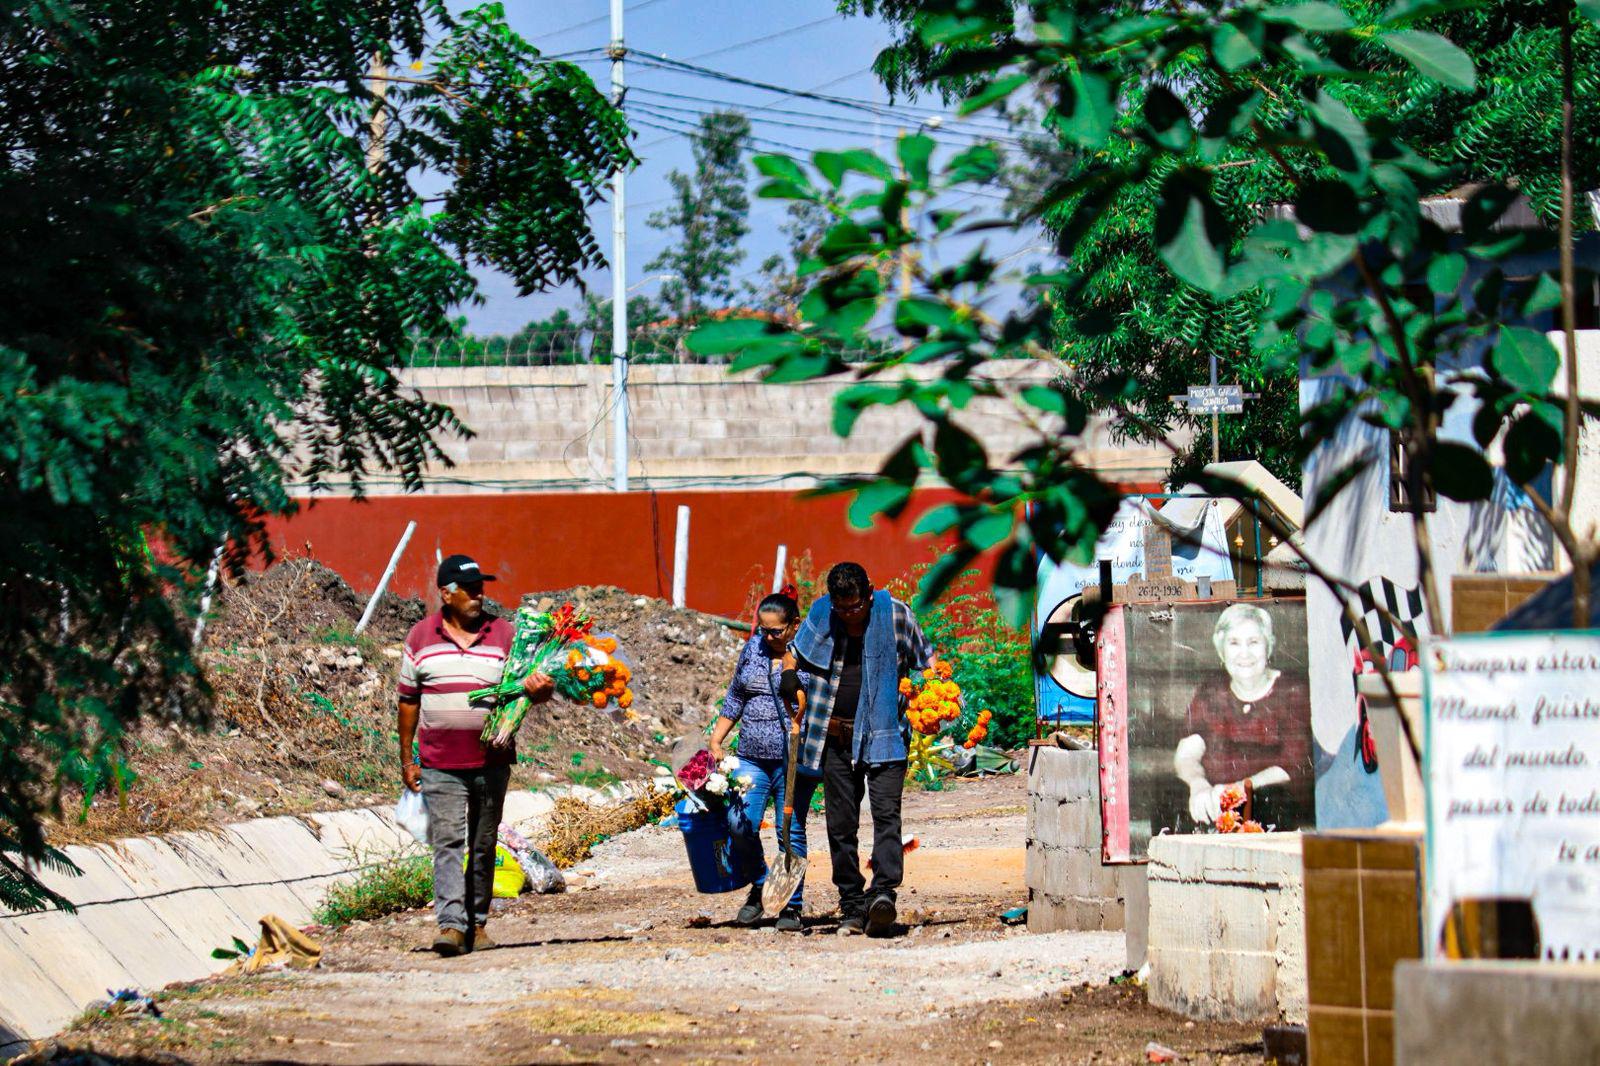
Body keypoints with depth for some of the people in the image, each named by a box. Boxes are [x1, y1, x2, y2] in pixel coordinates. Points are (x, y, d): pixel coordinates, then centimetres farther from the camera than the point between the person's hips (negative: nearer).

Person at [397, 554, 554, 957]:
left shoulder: (503, 633, 4)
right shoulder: (421, 637, 4)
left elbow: (533, 687, 3)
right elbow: (409, 700, 10)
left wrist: (539, 689, -23)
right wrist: (406, 759, 8)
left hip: (492, 761, 1)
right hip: (441, 764, -1)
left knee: (484, 845, 8)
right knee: (447, 842, -11)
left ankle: (477, 922, 17)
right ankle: (450, 924, -18)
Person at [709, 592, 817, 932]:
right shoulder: (752, 649, 12)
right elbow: (735, 698, 19)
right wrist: (716, 740, 14)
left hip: (795, 760, -4)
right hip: (752, 757, 4)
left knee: (791, 831, -2)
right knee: (740, 824, -9)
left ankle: (792, 906, 7)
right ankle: (758, 886, 15)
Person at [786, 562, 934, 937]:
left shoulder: (895, 614, -3)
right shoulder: (820, 614, 4)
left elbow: (925, 662, 9)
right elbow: (795, 652, 19)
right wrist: (791, 677, 1)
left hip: (884, 734, -3)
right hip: (836, 737, 3)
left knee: (886, 813, -18)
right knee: (840, 824, 3)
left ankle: (883, 894, -29)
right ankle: (853, 908, 7)